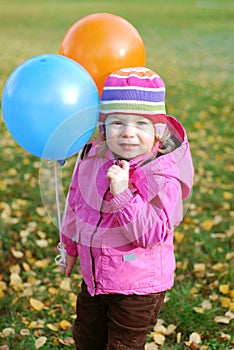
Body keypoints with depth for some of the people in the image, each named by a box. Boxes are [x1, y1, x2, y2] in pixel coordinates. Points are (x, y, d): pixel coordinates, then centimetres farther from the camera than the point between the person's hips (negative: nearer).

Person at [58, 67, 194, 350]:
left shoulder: (163, 176, -24)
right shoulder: (93, 156, -8)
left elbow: (152, 234, -29)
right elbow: (76, 201, 9)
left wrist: (123, 194, -40)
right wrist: (69, 246, 21)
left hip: (139, 286, -6)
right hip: (95, 276, 6)